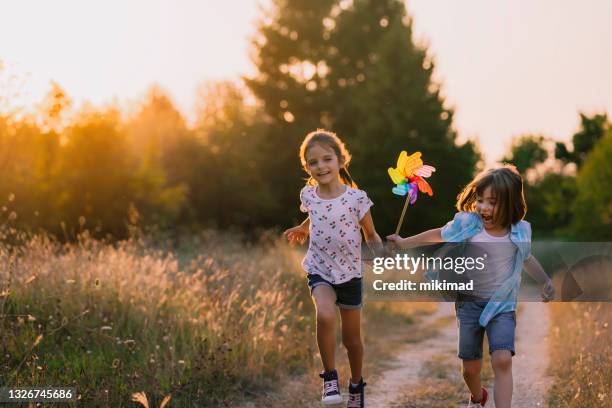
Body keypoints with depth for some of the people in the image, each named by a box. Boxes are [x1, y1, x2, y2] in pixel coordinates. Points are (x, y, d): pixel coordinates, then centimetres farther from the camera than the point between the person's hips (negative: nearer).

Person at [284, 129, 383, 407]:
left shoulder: (356, 198, -15)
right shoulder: (308, 195, -5)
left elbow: (371, 236, -7)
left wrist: (383, 255, -23)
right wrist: (303, 229, 22)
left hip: (349, 273, -1)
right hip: (320, 271, 1)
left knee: (352, 338, 11)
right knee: (325, 316, -29)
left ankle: (356, 385, 37)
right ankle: (330, 377, -10)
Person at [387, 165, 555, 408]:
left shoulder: (520, 232, -6)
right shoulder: (466, 224, -11)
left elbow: (526, 258, 17)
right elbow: (438, 235, 9)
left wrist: (546, 282, 23)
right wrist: (405, 243, 16)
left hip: (502, 305, 0)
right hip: (470, 303, 0)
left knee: (503, 360, -22)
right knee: (471, 367, 9)